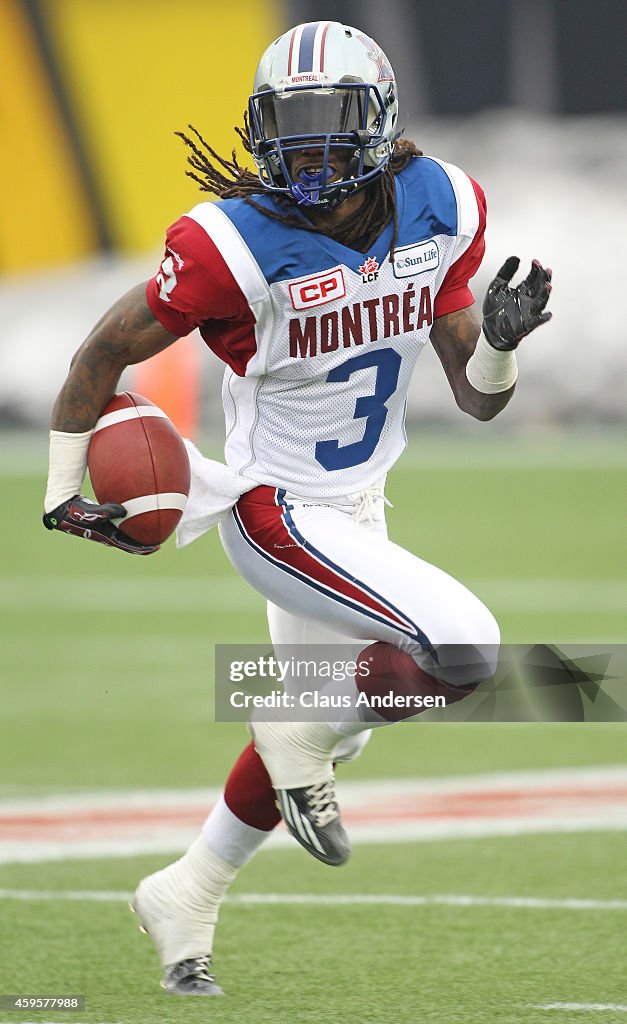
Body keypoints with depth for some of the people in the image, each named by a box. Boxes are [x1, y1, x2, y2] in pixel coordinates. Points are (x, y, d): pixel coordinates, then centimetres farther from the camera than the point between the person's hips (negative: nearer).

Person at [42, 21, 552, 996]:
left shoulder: (440, 210, -8)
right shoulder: (237, 248, -24)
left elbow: (478, 398, -1)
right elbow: (106, 353, -10)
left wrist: (499, 338, -23)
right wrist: (64, 485, -5)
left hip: (358, 507, 7)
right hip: (278, 513, -7)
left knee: (326, 734, 21)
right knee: (466, 650, -24)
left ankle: (187, 897, 39)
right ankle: (304, 739, 1)